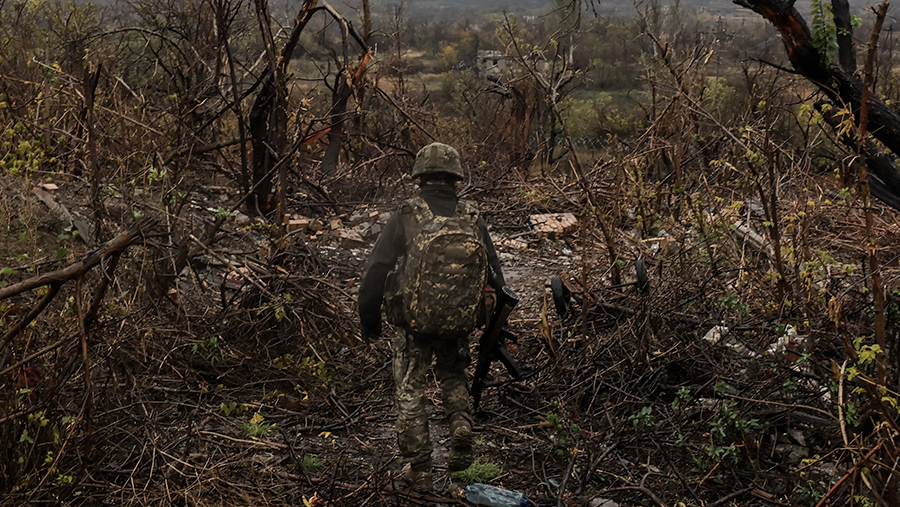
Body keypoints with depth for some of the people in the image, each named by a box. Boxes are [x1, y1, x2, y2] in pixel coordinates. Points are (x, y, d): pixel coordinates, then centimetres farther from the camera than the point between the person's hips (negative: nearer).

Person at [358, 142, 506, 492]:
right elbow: (494, 275, 4)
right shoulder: (473, 220, -2)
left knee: (410, 391, 12)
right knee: (453, 375, 28)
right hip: (458, 323, 2)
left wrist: (368, 318, 4)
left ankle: (418, 469, 14)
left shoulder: (404, 217, -10)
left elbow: (376, 271, -9)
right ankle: (461, 425, 6)